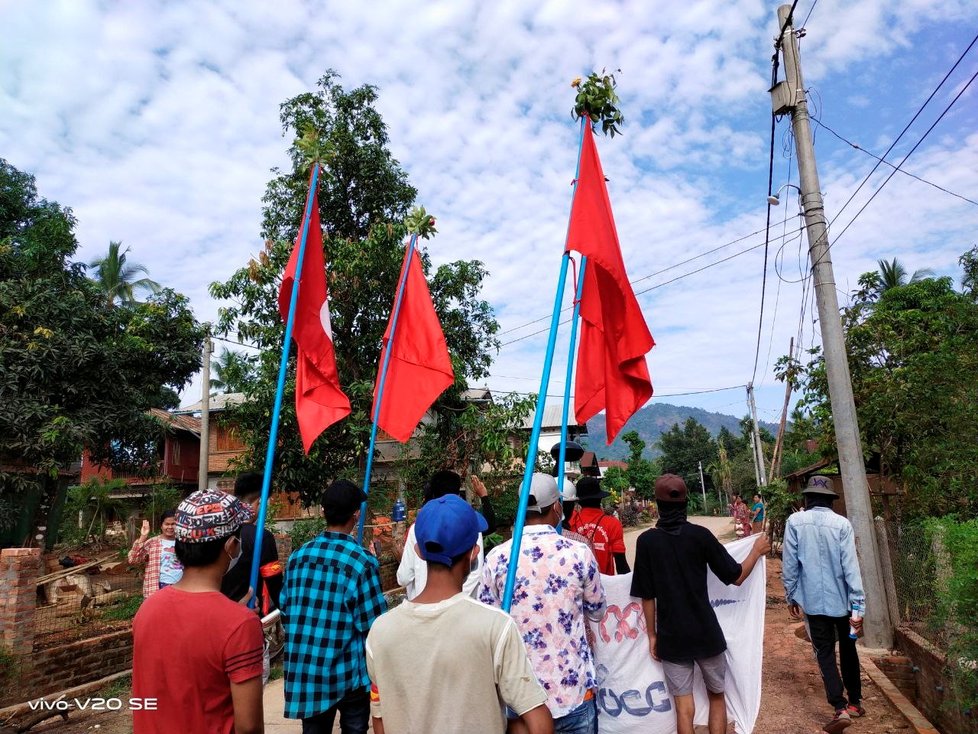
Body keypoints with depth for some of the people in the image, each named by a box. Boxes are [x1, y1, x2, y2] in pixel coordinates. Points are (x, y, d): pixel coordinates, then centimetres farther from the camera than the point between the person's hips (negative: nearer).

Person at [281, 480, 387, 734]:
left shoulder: (297, 556, -2)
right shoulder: (362, 561, -17)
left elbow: (284, 609, 6)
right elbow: (373, 624, -15)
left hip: (304, 671, 4)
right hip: (348, 672, -4)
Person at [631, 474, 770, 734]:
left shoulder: (646, 540, -9)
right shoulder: (700, 535, -11)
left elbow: (646, 595, -6)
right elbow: (736, 576, -3)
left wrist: (652, 635, 7)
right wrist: (757, 550, 14)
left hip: (671, 636, 0)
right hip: (706, 632, 0)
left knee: (684, 706, 9)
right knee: (716, 696, 21)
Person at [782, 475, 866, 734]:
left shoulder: (795, 522, -9)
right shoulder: (842, 524, -10)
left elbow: (789, 564, -6)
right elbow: (851, 567, -12)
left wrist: (791, 596, 6)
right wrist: (859, 606, -8)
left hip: (813, 600, -1)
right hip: (842, 598, 2)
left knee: (825, 652, 8)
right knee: (847, 648, 20)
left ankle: (841, 708, -1)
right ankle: (855, 701, 32)